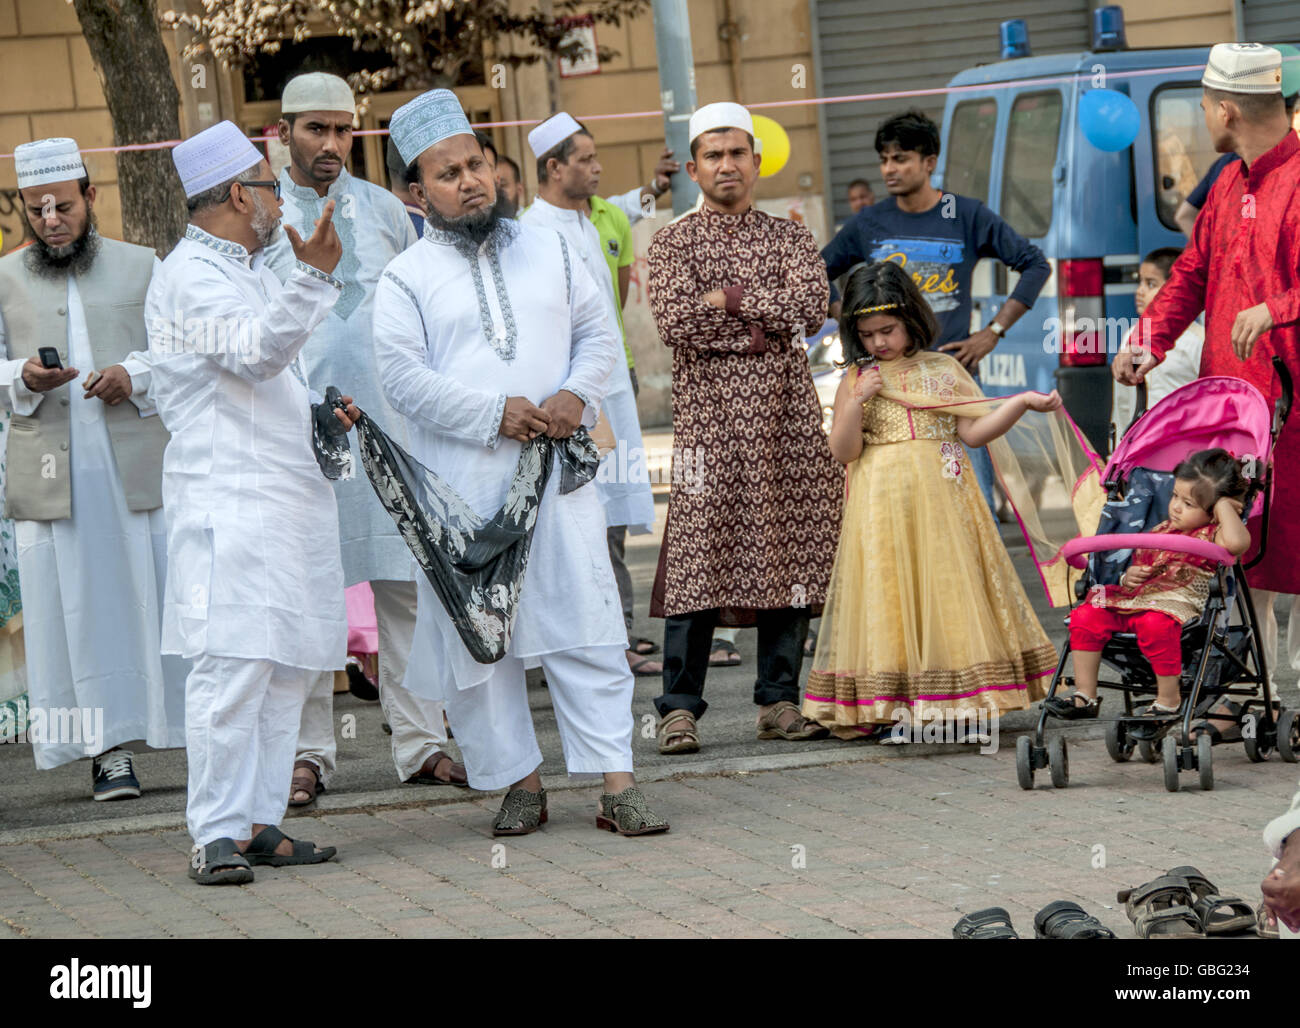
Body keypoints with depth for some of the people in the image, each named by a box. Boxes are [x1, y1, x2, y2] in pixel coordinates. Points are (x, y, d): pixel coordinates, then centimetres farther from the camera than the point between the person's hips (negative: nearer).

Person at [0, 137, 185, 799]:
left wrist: (134, 375, -9)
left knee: (157, 593, -2)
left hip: (138, 462, -1)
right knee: (76, 606, -3)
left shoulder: (140, 267, 11)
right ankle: (109, 747, -1)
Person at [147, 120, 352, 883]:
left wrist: (322, 414, 16)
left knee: (289, 668, 8)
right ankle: (216, 835, -14)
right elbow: (255, 351, -24)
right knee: (233, 666, -14)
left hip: (292, 497, 10)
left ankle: (259, 823, 12)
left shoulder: (255, 272, 23)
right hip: (228, 501, -10)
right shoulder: (190, 275, -8)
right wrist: (315, 278, -35)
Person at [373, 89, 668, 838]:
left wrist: (577, 395, -6)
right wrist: (495, 414, -14)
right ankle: (519, 781, 12)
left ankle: (617, 781, -3)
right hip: (464, 483, -2)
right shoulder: (407, 278, 3)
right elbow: (404, 375, -7)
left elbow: (598, 334, 14)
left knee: (587, 624, -4)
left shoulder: (548, 251, 14)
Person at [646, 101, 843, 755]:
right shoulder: (673, 242, 7)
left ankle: (779, 701, 8)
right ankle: (679, 707, -7)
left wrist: (729, 296, -7)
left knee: (788, 553, 2)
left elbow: (811, 305, -4)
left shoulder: (789, 237, 14)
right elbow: (675, 322, -9)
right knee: (698, 555, -9)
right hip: (708, 412, -3)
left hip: (785, 413, 3)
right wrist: (761, 325, -6)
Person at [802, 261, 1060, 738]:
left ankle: (951, 701, 4)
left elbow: (974, 431, 3)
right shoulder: (856, 381, 6)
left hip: (939, 500, 1)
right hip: (882, 508, -1)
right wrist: (856, 403, -13)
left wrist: (1021, 403, -8)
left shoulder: (943, 370, 8)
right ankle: (885, 707, -2)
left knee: (946, 588, -1)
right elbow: (843, 451, -1)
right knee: (887, 599, -3)